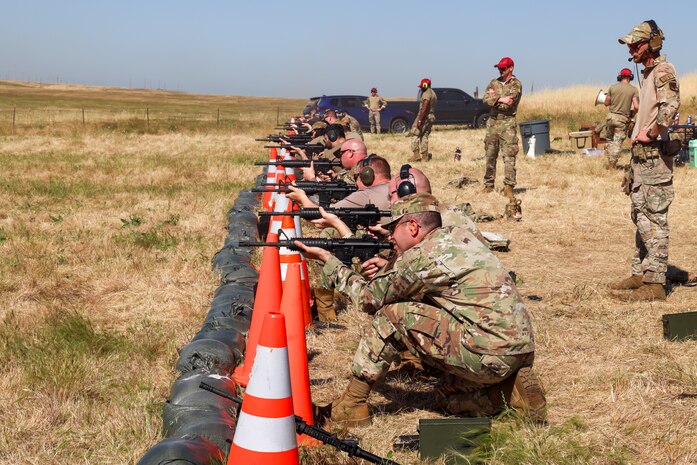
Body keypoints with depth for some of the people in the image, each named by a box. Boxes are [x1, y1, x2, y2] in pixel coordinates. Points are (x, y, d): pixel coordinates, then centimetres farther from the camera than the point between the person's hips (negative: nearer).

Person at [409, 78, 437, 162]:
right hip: (431, 117, 10)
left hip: (424, 116, -10)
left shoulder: (426, 94, -16)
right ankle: (425, 157, 8)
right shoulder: (433, 93, 17)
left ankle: (416, 155, -13)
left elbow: (424, 108, -24)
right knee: (424, 136, 11)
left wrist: (419, 120, -25)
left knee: (415, 135, -6)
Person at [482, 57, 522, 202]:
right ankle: (489, 184, 20)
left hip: (507, 123, -5)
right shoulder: (494, 82, 12)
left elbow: (509, 102, -18)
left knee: (509, 156, -10)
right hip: (493, 121, 5)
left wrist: (494, 97, -6)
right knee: (490, 155, 10)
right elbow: (485, 98, -4)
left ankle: (508, 187, -14)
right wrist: (500, 99, -19)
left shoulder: (516, 84, -4)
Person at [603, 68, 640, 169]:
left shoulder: (613, 87, -1)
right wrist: (632, 114, 6)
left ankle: (610, 162, 20)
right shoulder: (633, 90, -6)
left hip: (611, 116, 2)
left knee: (610, 140, 17)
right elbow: (636, 107, -13)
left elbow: (606, 103, 5)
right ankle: (613, 165, 4)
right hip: (623, 119, -2)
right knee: (617, 142, 3)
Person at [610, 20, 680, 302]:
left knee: (654, 218, -9)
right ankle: (640, 275, 22)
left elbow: (670, 105, -30)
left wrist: (650, 133, -23)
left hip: (654, 156, -10)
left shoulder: (663, 70, -13)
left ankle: (656, 283, -7)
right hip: (641, 156, 10)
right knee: (641, 216, 14)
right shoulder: (648, 73, 18)